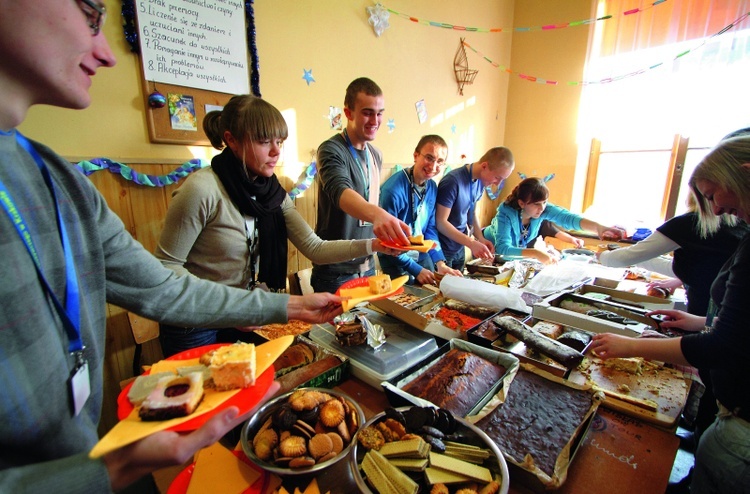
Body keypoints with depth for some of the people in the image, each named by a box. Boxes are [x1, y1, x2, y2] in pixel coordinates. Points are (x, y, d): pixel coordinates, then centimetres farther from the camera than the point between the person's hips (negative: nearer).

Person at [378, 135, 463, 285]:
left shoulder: (433, 187, -4)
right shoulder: (393, 189, -25)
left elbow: (430, 229, 3)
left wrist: (440, 263, -9)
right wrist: (416, 269, -17)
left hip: (422, 255, 7)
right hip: (396, 258, -6)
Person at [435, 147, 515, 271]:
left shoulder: (480, 181, 1)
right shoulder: (453, 182, -23)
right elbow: (440, 222, -22)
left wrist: (481, 238, -4)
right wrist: (471, 243, -26)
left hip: (460, 249, 7)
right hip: (443, 251, -7)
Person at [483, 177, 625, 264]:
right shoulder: (506, 213, -34)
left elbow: (567, 217, -31)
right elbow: (503, 249, -45)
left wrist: (598, 227, -49)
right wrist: (535, 253, -55)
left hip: (516, 254, 5)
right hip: (492, 253, -5)